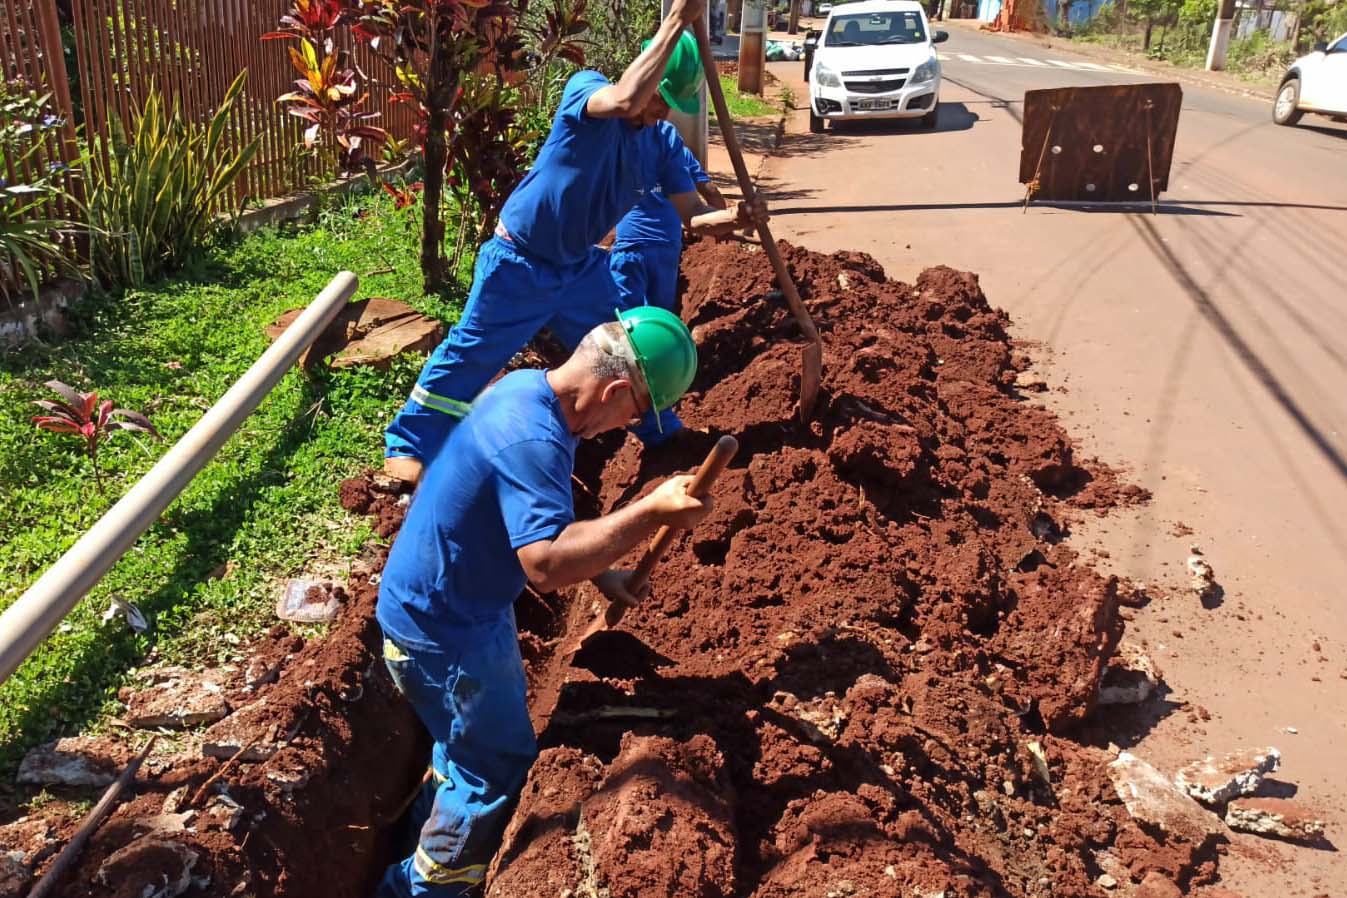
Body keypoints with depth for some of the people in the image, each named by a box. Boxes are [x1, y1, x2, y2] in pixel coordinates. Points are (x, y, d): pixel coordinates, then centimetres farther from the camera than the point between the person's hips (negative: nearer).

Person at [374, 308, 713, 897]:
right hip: (440, 631, -9)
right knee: (500, 765, 8)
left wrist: (599, 572, 6)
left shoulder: (527, 387, -2)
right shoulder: (531, 440, -34)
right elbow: (545, 565, -42)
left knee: (472, 740, 28)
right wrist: (652, 512, -40)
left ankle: (429, 836, 49)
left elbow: (537, 518, 11)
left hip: (465, 603, 10)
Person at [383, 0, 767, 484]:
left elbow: (694, 215, -6)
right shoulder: (585, 88, -19)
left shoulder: (659, 147, -3)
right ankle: (408, 444, 17)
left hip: (580, 267, 6)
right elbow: (625, 101, -43)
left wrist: (735, 217, -28)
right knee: (472, 354, 2)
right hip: (519, 263, -6)